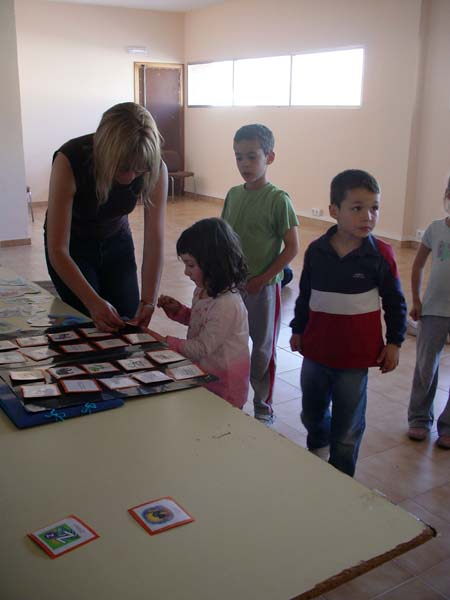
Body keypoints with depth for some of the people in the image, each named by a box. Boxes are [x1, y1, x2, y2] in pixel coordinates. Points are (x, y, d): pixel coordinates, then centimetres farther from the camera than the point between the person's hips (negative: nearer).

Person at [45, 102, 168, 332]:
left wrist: (148, 302, -36)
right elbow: (58, 251, -35)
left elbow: (154, 241, -25)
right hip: (72, 245, -2)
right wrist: (93, 303, -44)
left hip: (116, 240, 3)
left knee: (130, 325, 2)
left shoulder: (155, 170, -26)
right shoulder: (70, 160, -35)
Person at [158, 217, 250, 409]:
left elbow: (202, 349, -22)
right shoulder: (204, 290, -1)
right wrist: (178, 310, 2)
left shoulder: (226, 305, -27)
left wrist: (167, 342, -15)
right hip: (204, 373, 8)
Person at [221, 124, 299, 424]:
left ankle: (263, 407, 26)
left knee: (262, 349, 10)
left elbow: (292, 247, -12)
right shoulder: (233, 194, 4)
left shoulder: (278, 199, -13)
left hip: (264, 287, -5)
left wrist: (262, 278, -15)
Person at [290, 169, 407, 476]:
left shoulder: (381, 255, -12)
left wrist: (394, 342, -2)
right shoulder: (316, 250, -6)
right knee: (312, 413, 23)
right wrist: (298, 330, 12)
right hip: (316, 350, 3)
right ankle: (317, 449, 54)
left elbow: (395, 302, -2)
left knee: (347, 427, 10)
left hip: (355, 356, -3)